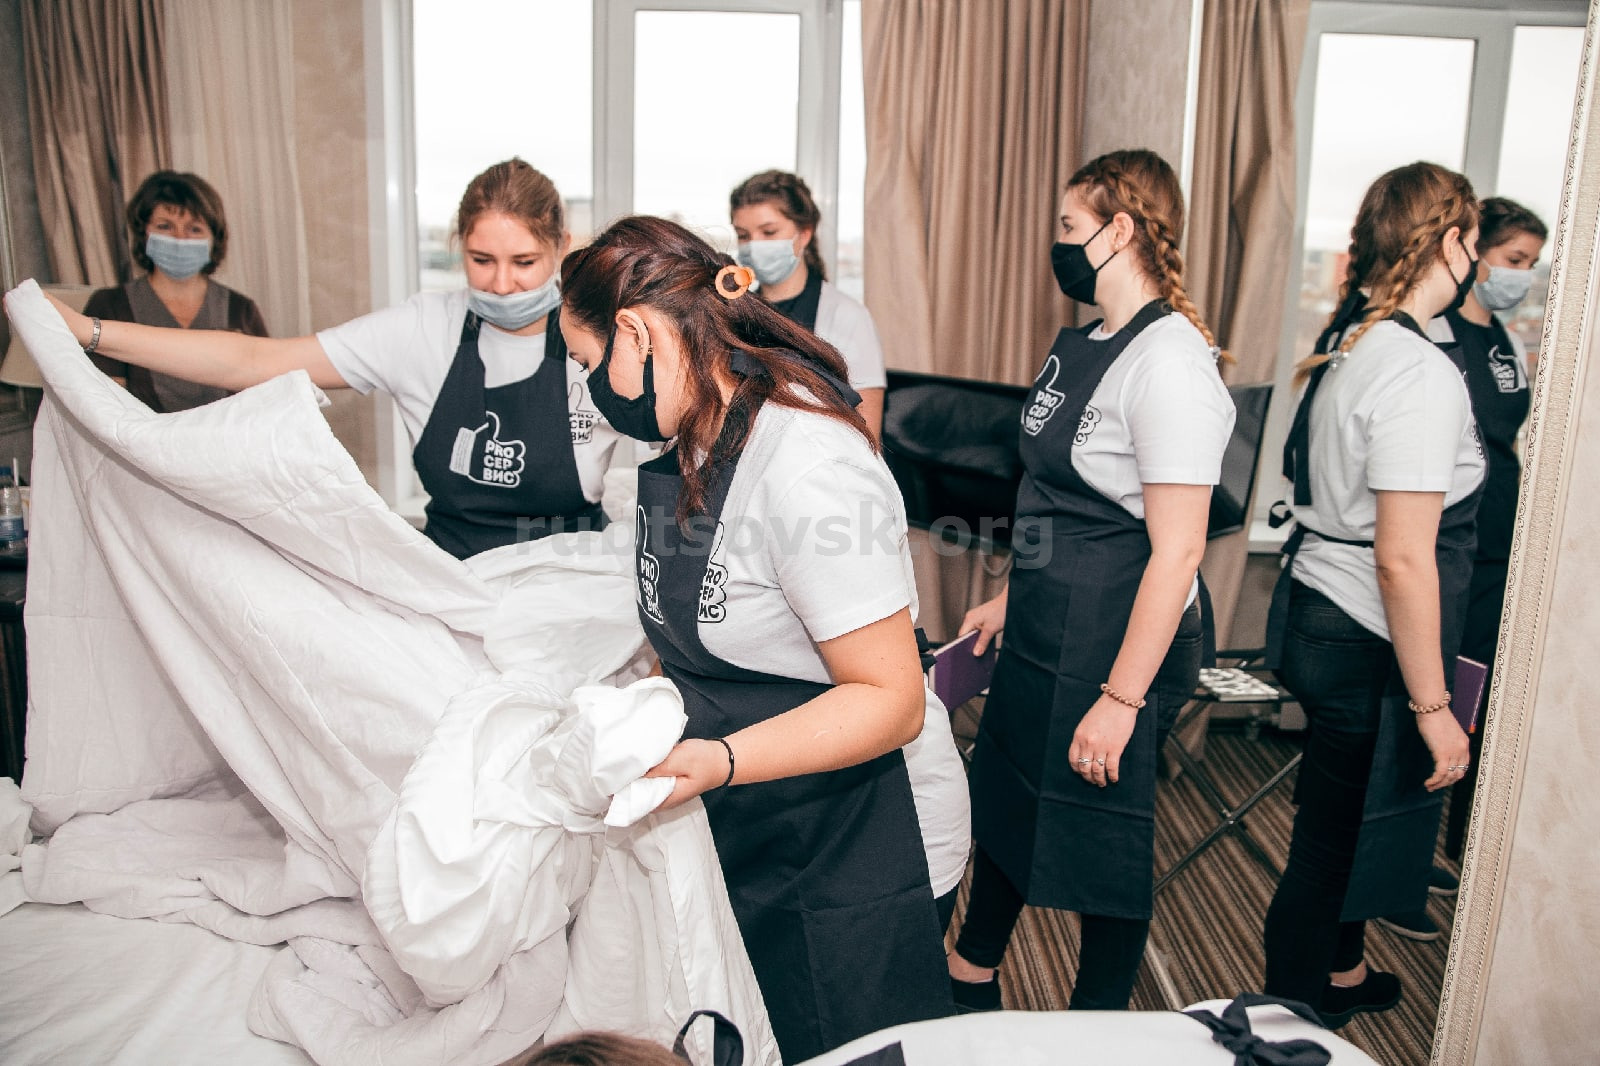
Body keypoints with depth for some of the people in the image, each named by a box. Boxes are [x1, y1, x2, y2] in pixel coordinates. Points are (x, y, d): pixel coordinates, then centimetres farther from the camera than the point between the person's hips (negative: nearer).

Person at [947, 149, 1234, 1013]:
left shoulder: (1168, 362, -21)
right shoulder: (1080, 344, 8)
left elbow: (1177, 551, -24)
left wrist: (1122, 696, -23)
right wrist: (1010, 598, 19)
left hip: (1116, 646, -9)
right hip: (1044, 634, 10)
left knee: (1100, 832, 8)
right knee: (1003, 802, 21)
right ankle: (970, 982, 44)